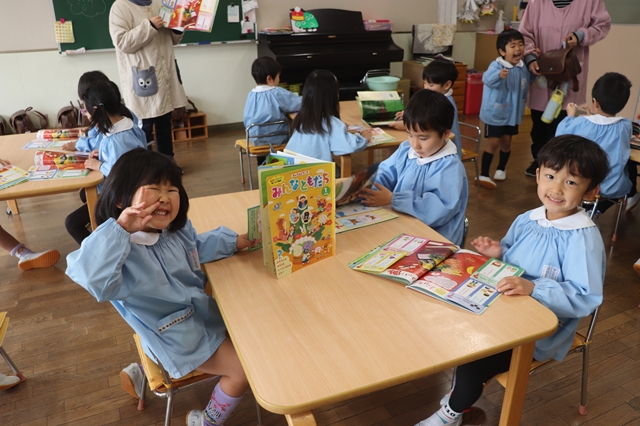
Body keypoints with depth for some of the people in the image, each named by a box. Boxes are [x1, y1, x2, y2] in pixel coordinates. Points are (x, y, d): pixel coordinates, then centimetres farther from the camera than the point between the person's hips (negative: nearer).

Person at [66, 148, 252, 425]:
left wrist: (233, 241, 9)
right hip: (178, 337, -8)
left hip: (201, 311, 9)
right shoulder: (121, 249, -31)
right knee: (244, 369, -6)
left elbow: (198, 247, 17)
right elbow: (93, 279, -52)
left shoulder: (177, 229, -6)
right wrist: (120, 230, -55)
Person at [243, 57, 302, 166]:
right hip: (276, 139, -5)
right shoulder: (278, 93, -16)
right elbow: (300, 104, -12)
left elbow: (247, 120, 11)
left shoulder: (251, 94, 3)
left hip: (255, 139, 5)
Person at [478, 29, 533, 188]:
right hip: (495, 113, -6)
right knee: (494, 142, -4)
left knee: (506, 141, 15)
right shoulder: (496, 66, -22)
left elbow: (530, 78, 24)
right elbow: (487, 79, -45)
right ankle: (483, 174, 4)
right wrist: (499, 75, -64)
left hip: (513, 113, 6)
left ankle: (501, 169, 34)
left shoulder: (524, 67, 0)